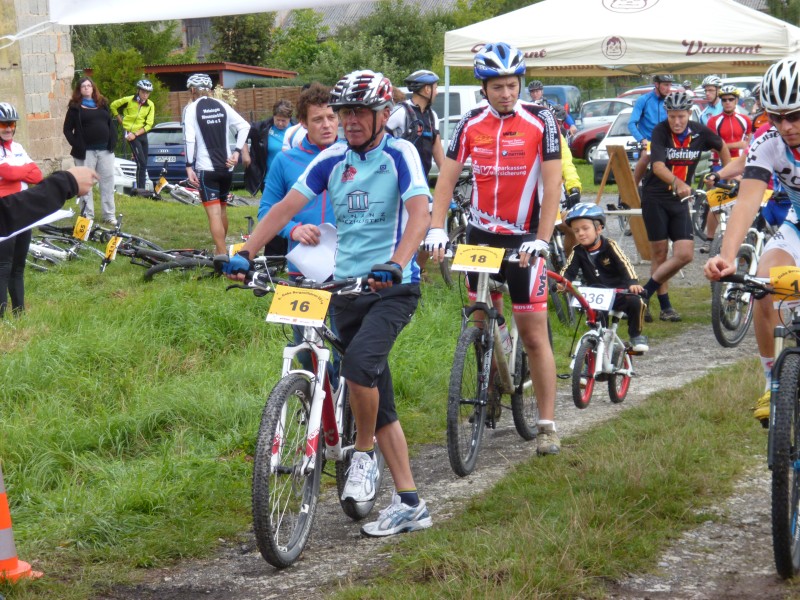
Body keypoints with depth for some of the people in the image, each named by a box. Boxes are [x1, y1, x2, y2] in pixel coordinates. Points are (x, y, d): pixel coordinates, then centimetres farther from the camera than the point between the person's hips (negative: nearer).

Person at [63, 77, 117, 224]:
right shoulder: (75, 107, 2)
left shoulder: (102, 104, 14)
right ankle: (88, 215, 6)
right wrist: (76, 145, -10)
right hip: (86, 151, -4)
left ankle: (109, 215, 10)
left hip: (105, 150, 4)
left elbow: (111, 123, 16)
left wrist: (113, 142, 3)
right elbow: (67, 129, 0)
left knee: (108, 181, 4)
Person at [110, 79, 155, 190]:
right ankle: (140, 188, -12)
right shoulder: (128, 100, -10)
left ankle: (142, 188, 14)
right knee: (141, 163, -15)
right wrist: (121, 122, 7)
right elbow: (113, 106, 7)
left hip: (141, 134, 5)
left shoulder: (150, 105, -1)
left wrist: (136, 134, -14)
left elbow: (149, 124, -3)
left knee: (144, 164, 6)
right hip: (130, 133, -5)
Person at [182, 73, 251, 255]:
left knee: (214, 213, -9)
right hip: (226, 166, 5)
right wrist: (238, 151, 3)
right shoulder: (222, 106, 9)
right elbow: (244, 126, 2)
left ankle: (222, 256, -17)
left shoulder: (191, 109, -4)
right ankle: (220, 248, 35)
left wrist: (189, 166, -10)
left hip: (206, 168, -5)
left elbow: (190, 139, -13)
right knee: (222, 209, 21)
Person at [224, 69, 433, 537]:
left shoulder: (400, 154, -7)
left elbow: (420, 214, -21)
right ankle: (410, 504, 14)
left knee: (360, 363, -31)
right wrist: (244, 254, -12)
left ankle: (364, 454, -5)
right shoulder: (332, 159, 7)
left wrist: (396, 264, -38)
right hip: (347, 287, 6)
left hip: (393, 287, -6)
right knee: (379, 405, 7)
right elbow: (286, 208, 1)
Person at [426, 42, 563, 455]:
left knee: (534, 334, -4)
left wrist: (541, 239, -21)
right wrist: (436, 229, -14)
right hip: (481, 234, 3)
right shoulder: (470, 124, 1)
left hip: (524, 237, -3)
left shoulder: (540, 120, -8)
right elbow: (447, 178, -1)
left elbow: (552, 184, -12)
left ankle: (547, 425, 0)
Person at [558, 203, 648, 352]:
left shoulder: (609, 246, -8)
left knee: (635, 301, -27)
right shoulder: (577, 252, 1)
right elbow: (568, 270, -10)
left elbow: (625, 265, -19)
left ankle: (636, 335, -3)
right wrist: (562, 281, -33)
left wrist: (633, 283, -36)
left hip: (618, 291, -3)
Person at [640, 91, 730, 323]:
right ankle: (665, 306, 10)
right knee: (659, 252, 0)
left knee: (685, 254, -8)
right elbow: (658, 166, -28)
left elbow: (721, 146, 18)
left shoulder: (699, 132, -4)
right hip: (655, 197, -3)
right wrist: (677, 182, -45)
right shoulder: (660, 131, -14)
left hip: (679, 199, 4)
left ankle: (645, 293, 4)